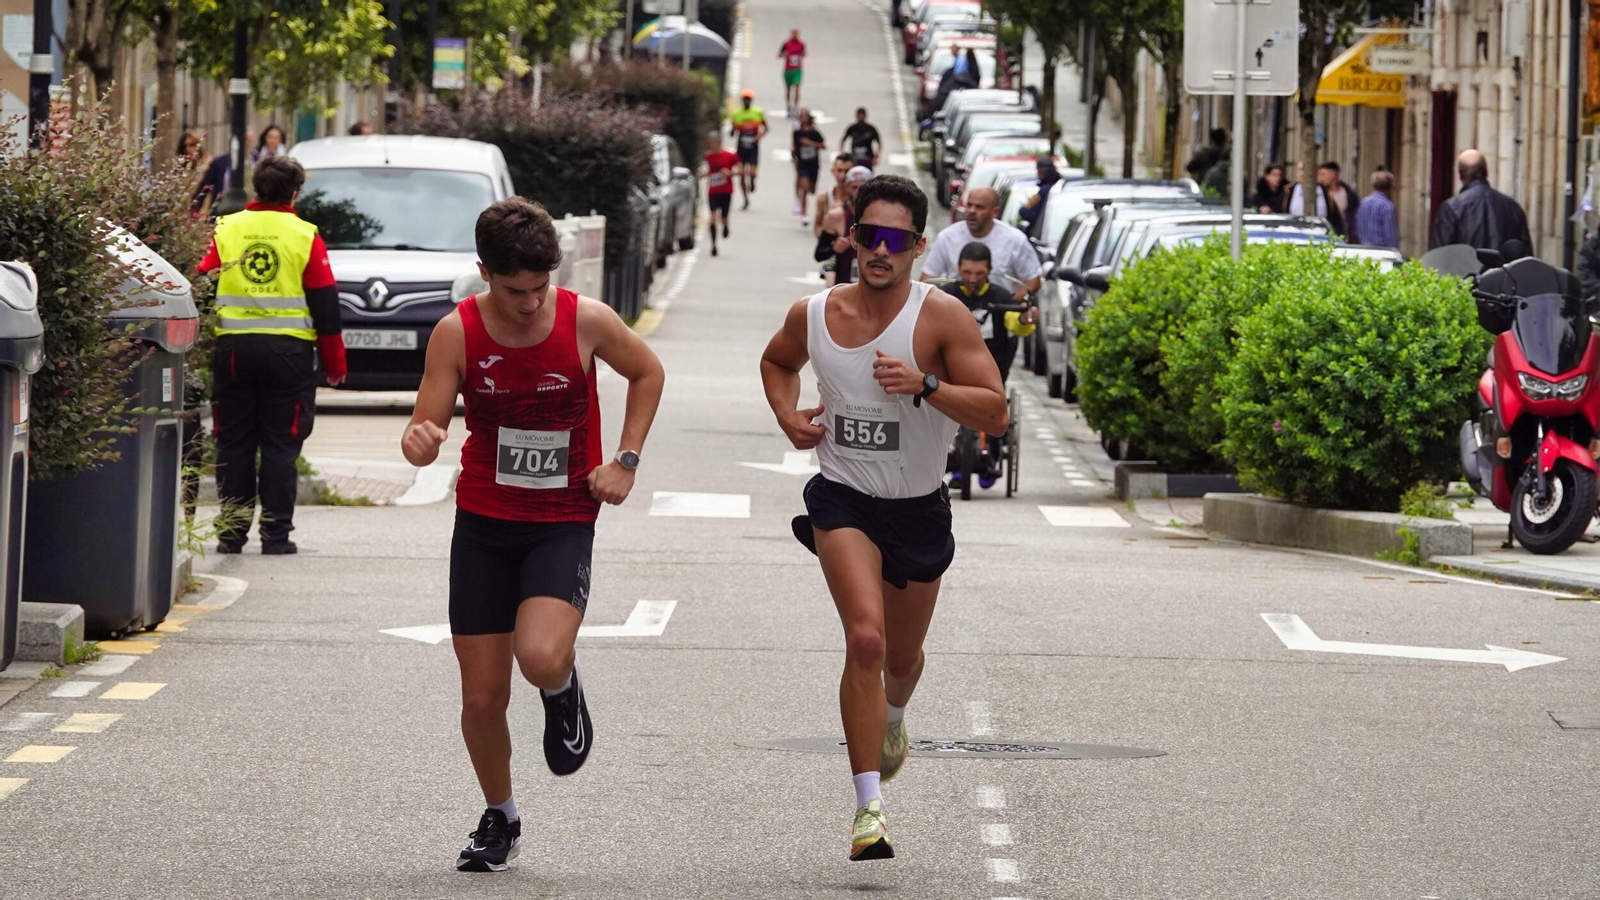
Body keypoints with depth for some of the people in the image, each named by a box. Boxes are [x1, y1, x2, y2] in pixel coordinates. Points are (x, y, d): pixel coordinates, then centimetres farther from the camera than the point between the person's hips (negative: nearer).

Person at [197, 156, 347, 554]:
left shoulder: (226, 231, 4)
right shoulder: (305, 237, -1)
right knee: (280, 446, 3)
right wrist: (335, 364, 8)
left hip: (233, 348, 2)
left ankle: (231, 532, 7)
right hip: (289, 351, -2)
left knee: (234, 444, 8)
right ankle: (276, 533, 1)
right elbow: (326, 305, 0)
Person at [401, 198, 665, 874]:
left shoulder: (587, 322, -11)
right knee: (483, 696, 2)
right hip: (483, 523, 2)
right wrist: (419, 442, -33)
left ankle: (564, 690, 11)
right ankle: (498, 819, 28)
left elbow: (648, 373, 9)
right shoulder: (457, 333, -10)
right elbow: (426, 425, -8)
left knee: (540, 659, -27)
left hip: (563, 521, -2)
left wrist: (625, 461, 0)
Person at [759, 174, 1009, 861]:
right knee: (865, 638, -23)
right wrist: (787, 416, 0)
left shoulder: (941, 317, -14)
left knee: (902, 656, 19)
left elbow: (995, 414, -17)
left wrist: (925, 385, -31)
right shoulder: (812, 316, -5)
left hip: (919, 507, 1)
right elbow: (778, 361, 19)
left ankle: (893, 718, 58)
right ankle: (869, 806, -20)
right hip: (843, 499, -1)